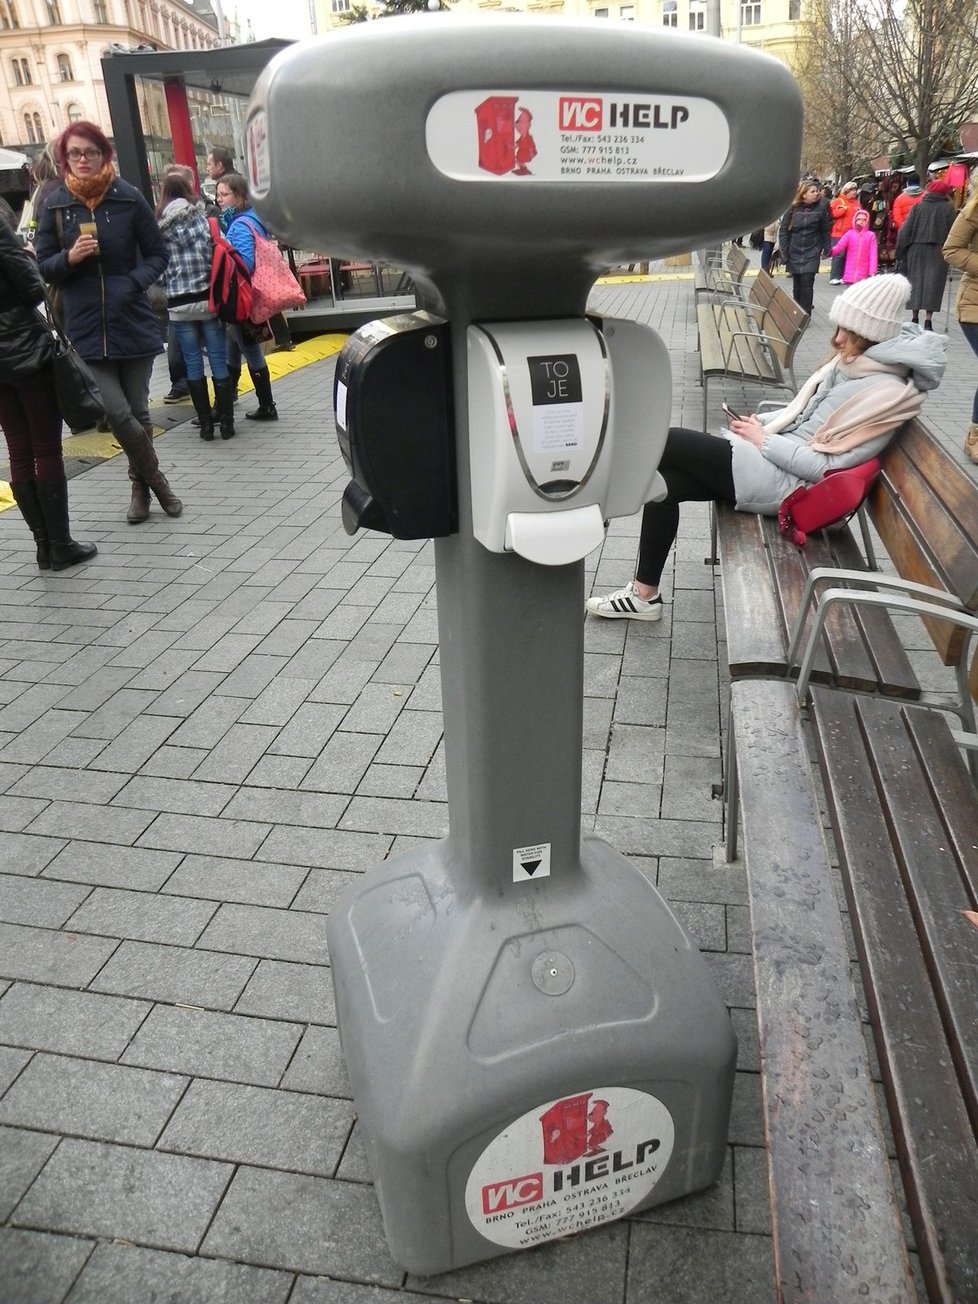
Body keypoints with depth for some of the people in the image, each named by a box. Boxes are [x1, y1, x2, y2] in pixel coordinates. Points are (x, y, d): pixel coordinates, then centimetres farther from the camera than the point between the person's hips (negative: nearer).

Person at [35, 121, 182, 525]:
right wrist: (69, 258, -13)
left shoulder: (128, 198, 0)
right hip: (85, 329, 0)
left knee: (137, 412, 8)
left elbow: (157, 255, 5)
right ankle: (155, 479, 13)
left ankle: (141, 486, 27)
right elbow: (43, 266, 7)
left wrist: (132, 283, -12)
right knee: (117, 413, -10)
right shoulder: (55, 204, 3)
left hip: (133, 323, 0)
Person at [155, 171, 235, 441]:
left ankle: (206, 424, 8)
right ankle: (226, 422, 5)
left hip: (179, 304, 0)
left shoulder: (159, 227, 0)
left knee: (193, 363, 6)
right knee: (218, 360, 4)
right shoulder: (205, 220, 0)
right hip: (209, 298, 0)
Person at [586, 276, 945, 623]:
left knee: (663, 442, -13)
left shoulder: (885, 392, -15)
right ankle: (644, 594, 1)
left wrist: (763, 439, -12)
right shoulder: (852, 362, 11)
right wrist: (761, 422, 5)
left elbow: (824, 464, -18)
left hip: (782, 480, -9)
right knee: (664, 483, -5)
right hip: (773, 455, 9)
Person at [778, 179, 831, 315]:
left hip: (812, 253, -2)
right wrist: (784, 251, -5)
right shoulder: (793, 208, -2)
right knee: (797, 284, 10)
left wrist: (827, 249, 4)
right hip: (794, 253, 2)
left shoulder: (821, 208, -3)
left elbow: (826, 231, 4)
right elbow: (783, 230, 0)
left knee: (807, 283, -12)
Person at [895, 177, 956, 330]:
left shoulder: (918, 207, 1)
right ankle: (928, 320, -8)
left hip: (917, 250, 1)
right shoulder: (948, 208, 0)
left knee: (916, 282, 9)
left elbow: (905, 230, 0)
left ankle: (915, 318, 11)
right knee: (933, 283, 0)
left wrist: (901, 251, 6)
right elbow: (952, 232, -1)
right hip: (938, 251, -1)